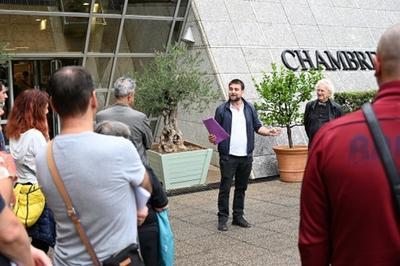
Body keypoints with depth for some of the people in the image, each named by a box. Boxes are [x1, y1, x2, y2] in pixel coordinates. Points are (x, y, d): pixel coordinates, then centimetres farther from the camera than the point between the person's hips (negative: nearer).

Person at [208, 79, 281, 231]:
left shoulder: (250, 109, 7)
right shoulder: (222, 110, -1)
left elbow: (257, 127, 10)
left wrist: (269, 132, -8)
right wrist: (213, 139, -20)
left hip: (246, 156, 3)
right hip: (228, 156, -3)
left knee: (241, 188, 12)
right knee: (225, 188, 0)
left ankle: (238, 216, 23)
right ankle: (222, 218, 10)